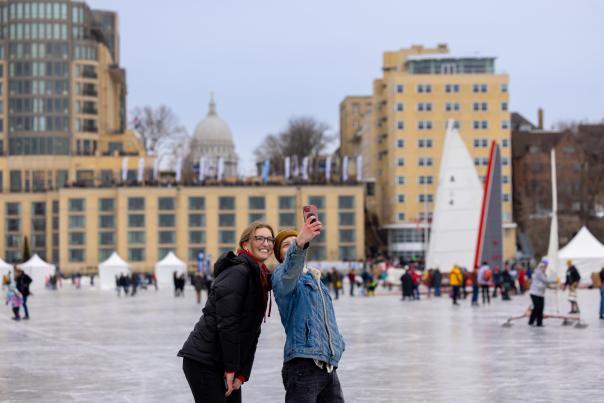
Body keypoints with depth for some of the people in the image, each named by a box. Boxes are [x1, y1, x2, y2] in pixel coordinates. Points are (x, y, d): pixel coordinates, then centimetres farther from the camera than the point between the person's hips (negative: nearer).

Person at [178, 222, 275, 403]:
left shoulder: (261, 278, 15)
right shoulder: (238, 272, -15)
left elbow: (252, 333, 11)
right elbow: (226, 323, -20)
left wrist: (242, 374, 3)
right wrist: (231, 368, -16)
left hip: (225, 364, 9)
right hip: (202, 361, -9)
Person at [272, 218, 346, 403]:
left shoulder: (316, 280, 25)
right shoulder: (282, 275, -2)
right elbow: (289, 271, -28)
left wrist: (338, 344, 22)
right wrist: (299, 245, -46)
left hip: (328, 366, 8)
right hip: (303, 365, -8)